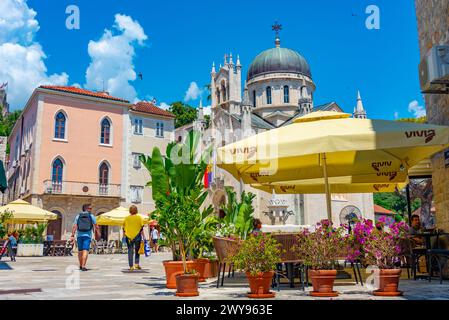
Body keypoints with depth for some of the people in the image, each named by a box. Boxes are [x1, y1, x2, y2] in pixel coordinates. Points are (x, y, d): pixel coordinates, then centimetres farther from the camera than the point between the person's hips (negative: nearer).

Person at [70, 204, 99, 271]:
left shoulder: (78, 216, 8)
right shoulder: (91, 216, 2)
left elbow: (74, 227, 0)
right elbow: (96, 226, 1)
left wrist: (72, 236, -3)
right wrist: (98, 233, 15)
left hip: (79, 235, 3)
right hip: (87, 235, -3)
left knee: (80, 251, 16)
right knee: (85, 250, -9)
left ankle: (81, 266, 28)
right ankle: (83, 266, -21)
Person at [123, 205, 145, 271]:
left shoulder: (126, 218, 3)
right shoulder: (139, 217, -2)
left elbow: (124, 228, 7)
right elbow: (141, 228, -4)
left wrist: (124, 236, 16)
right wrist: (143, 236, 0)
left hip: (129, 236, 1)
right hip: (137, 236, -1)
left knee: (130, 251, 5)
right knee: (137, 251, 13)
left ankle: (131, 266, 5)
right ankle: (136, 264, 2)